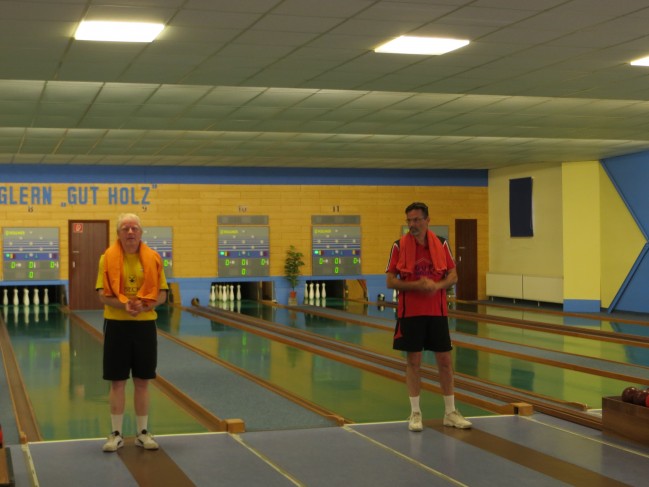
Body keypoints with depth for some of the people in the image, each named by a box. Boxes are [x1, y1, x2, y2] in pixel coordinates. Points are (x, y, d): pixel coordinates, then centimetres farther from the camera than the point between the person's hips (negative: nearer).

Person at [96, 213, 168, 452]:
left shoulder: (153, 258, 1)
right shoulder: (108, 258, -3)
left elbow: (162, 294, 1)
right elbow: (102, 294, -6)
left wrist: (144, 306, -17)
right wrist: (123, 305, -23)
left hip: (145, 324, 1)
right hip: (116, 324, -1)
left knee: (142, 381, 8)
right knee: (117, 381, 5)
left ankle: (143, 432, 19)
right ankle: (116, 434, 15)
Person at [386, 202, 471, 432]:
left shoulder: (441, 243, 2)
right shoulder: (399, 246, -4)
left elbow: (453, 275, 4)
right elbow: (390, 281, -5)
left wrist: (437, 286, -16)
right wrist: (417, 285, -20)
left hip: (437, 311, 2)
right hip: (410, 312, -2)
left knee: (445, 360, 6)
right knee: (413, 361, 3)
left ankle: (450, 412, 17)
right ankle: (415, 413, 13)